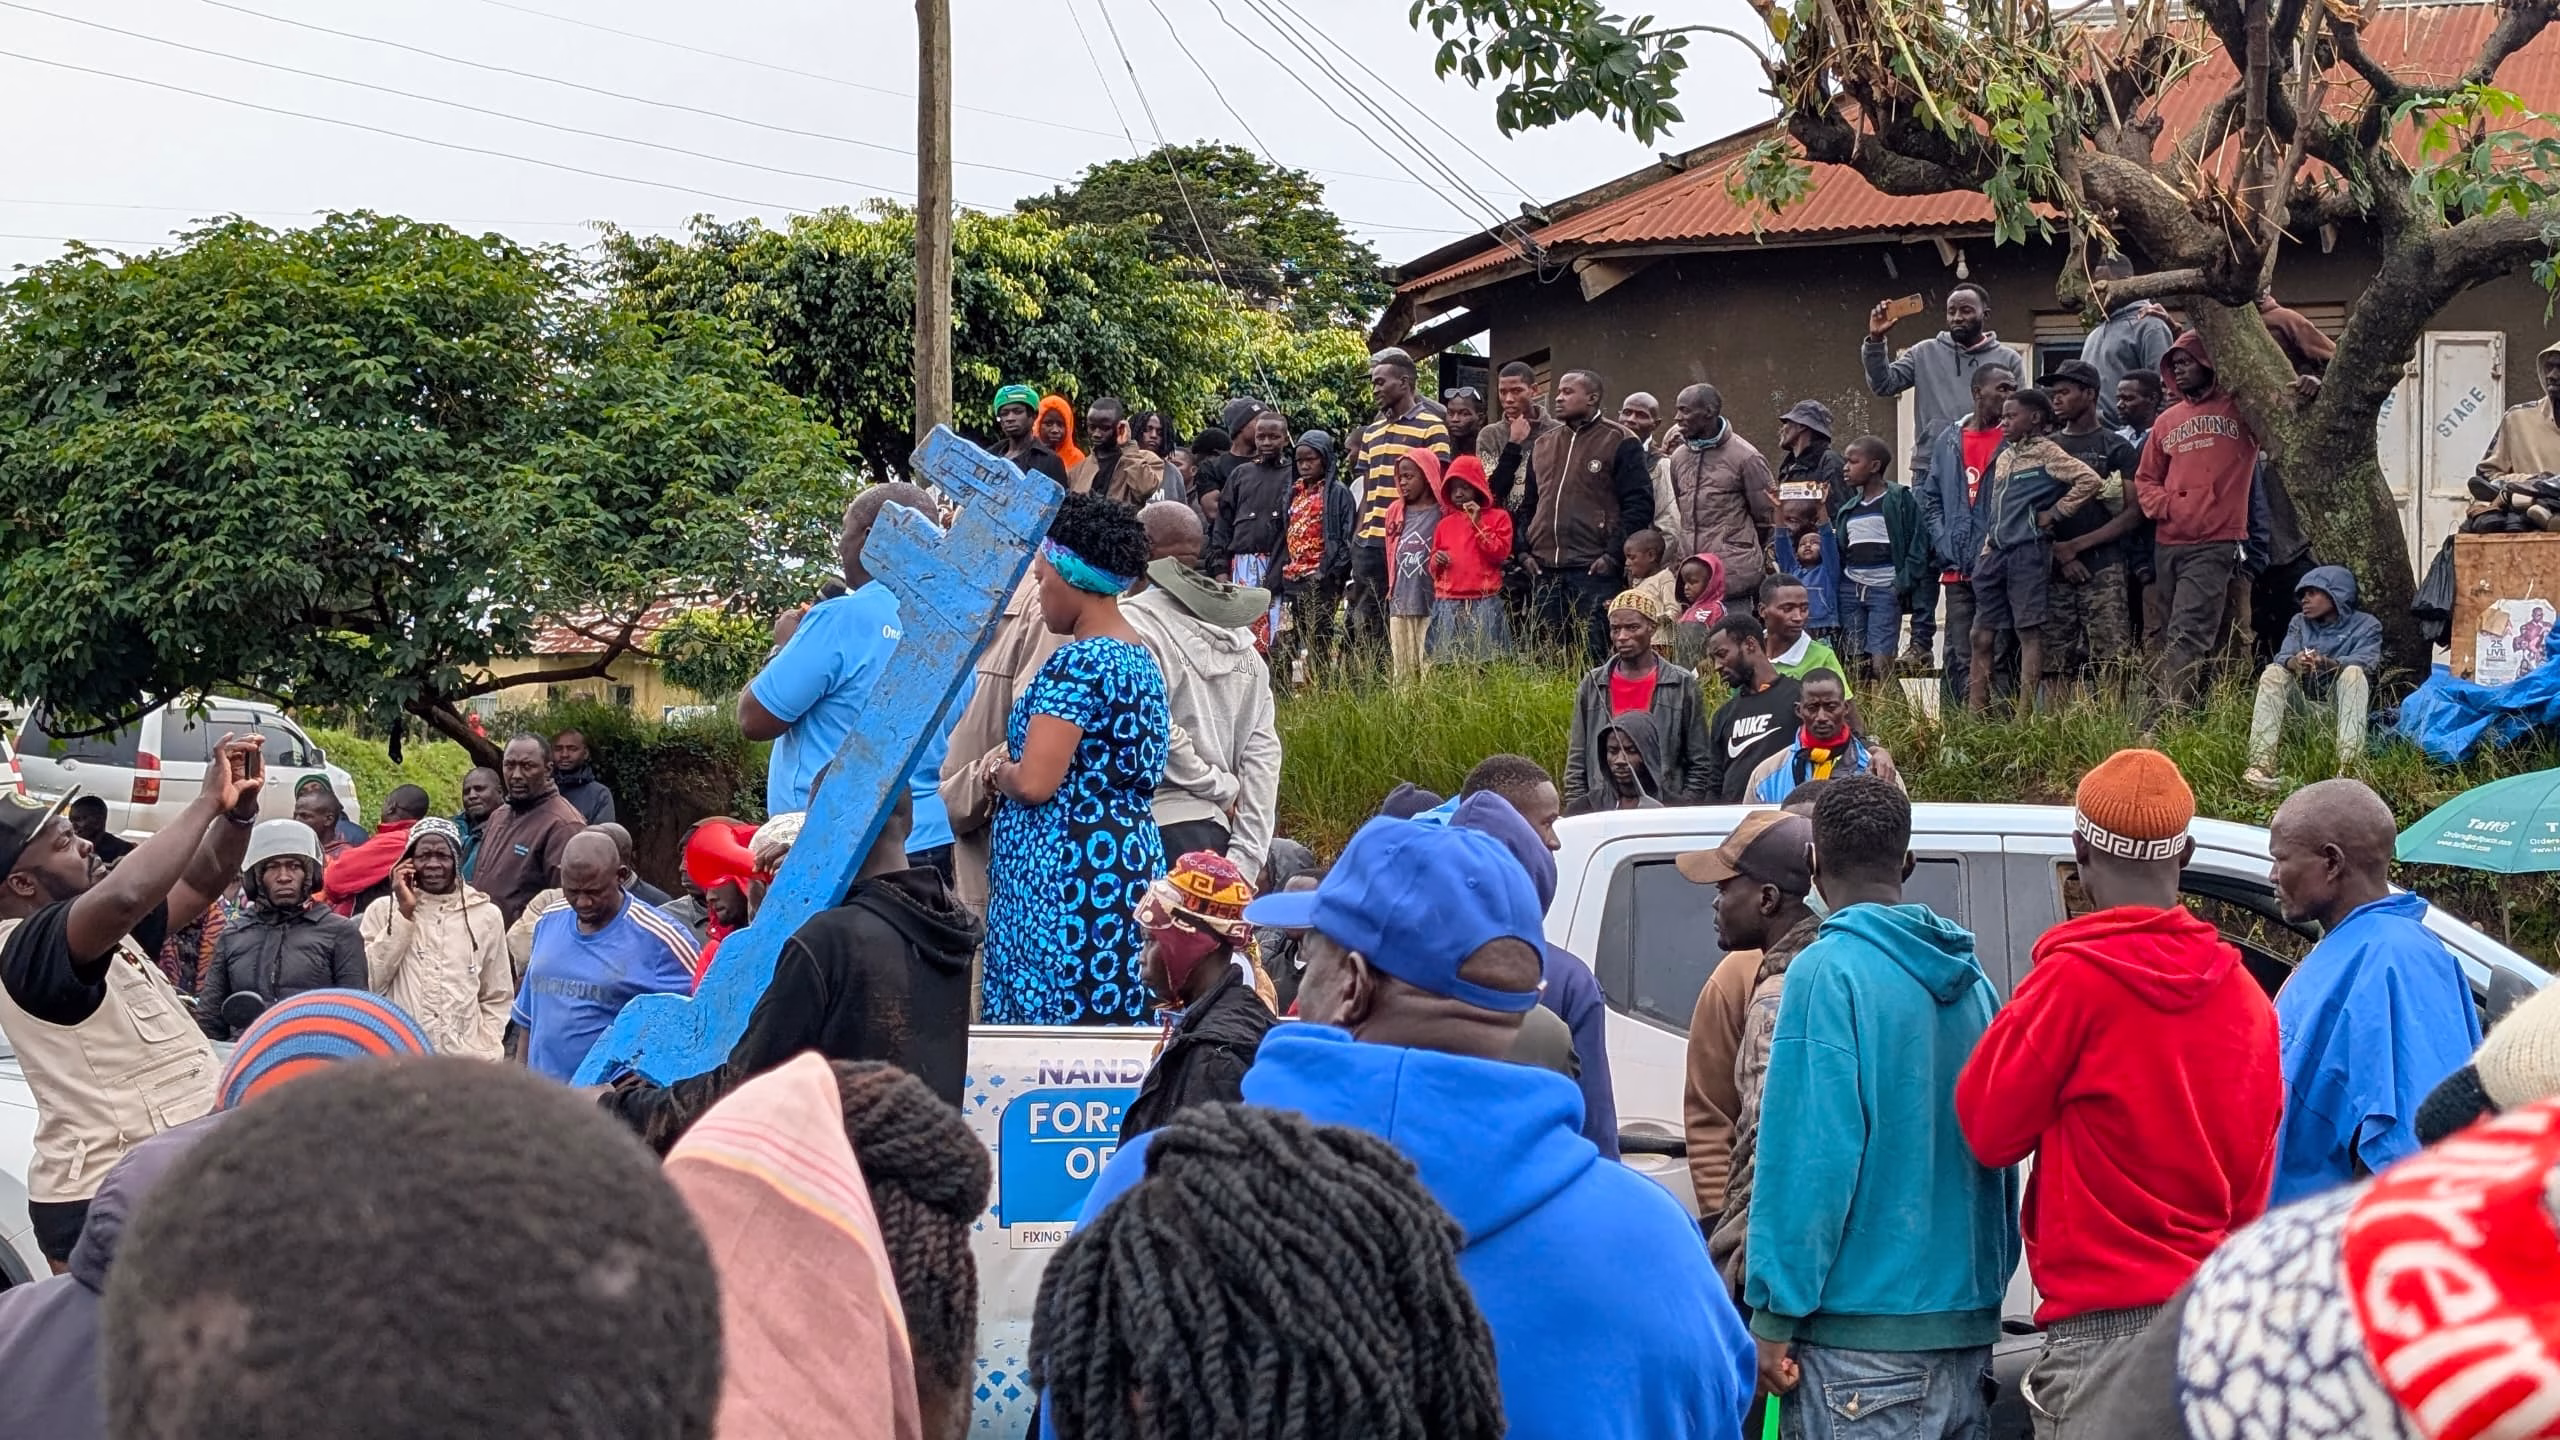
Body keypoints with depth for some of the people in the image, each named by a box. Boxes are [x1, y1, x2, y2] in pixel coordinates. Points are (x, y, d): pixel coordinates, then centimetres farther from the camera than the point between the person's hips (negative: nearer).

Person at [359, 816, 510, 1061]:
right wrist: (405, 912, -6)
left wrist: (485, 1058, 0)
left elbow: (497, 999, 13)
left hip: (466, 1061, 1)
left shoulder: (486, 915, 9)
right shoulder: (382, 910, 6)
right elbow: (371, 983, -6)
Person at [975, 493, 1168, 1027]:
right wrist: (1017, 762, 15)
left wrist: (997, 769, 0)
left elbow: (1035, 784, -20)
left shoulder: (1077, 663, -14)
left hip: (1066, 869, -10)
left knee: (1051, 1017, -7)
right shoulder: (1141, 658, 14)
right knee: (1108, 1014, 9)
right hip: (1131, 857, 10)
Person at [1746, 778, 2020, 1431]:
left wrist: (1775, 1316, -13)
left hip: (1866, 1331, -7)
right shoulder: (1969, 978, 10)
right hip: (1968, 1319, 7)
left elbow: (1812, 1151, -16)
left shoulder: (1830, 972, -11)